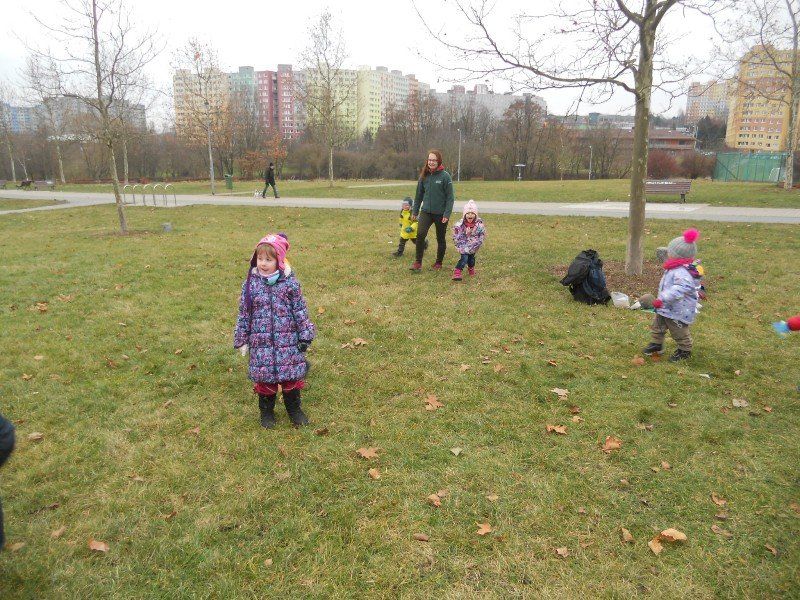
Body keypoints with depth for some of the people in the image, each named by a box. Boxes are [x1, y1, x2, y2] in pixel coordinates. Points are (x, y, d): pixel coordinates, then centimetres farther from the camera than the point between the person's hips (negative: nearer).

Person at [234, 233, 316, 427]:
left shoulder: (290, 283, -7)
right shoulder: (251, 284, -4)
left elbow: (300, 310, -2)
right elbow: (243, 314, 3)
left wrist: (305, 336, -2)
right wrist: (241, 340, 4)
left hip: (288, 340, -1)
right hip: (261, 342, 1)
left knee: (291, 375, 10)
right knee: (264, 377, 10)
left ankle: (294, 408, 30)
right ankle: (266, 411, 30)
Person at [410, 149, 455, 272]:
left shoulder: (445, 176, -9)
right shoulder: (424, 175, 3)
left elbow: (450, 197, -10)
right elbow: (419, 195, 11)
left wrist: (447, 214, -16)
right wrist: (414, 211, 10)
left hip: (441, 213, -2)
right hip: (426, 211, 3)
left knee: (441, 239, 10)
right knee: (420, 234, -16)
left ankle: (438, 263, 26)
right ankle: (418, 262, -6)